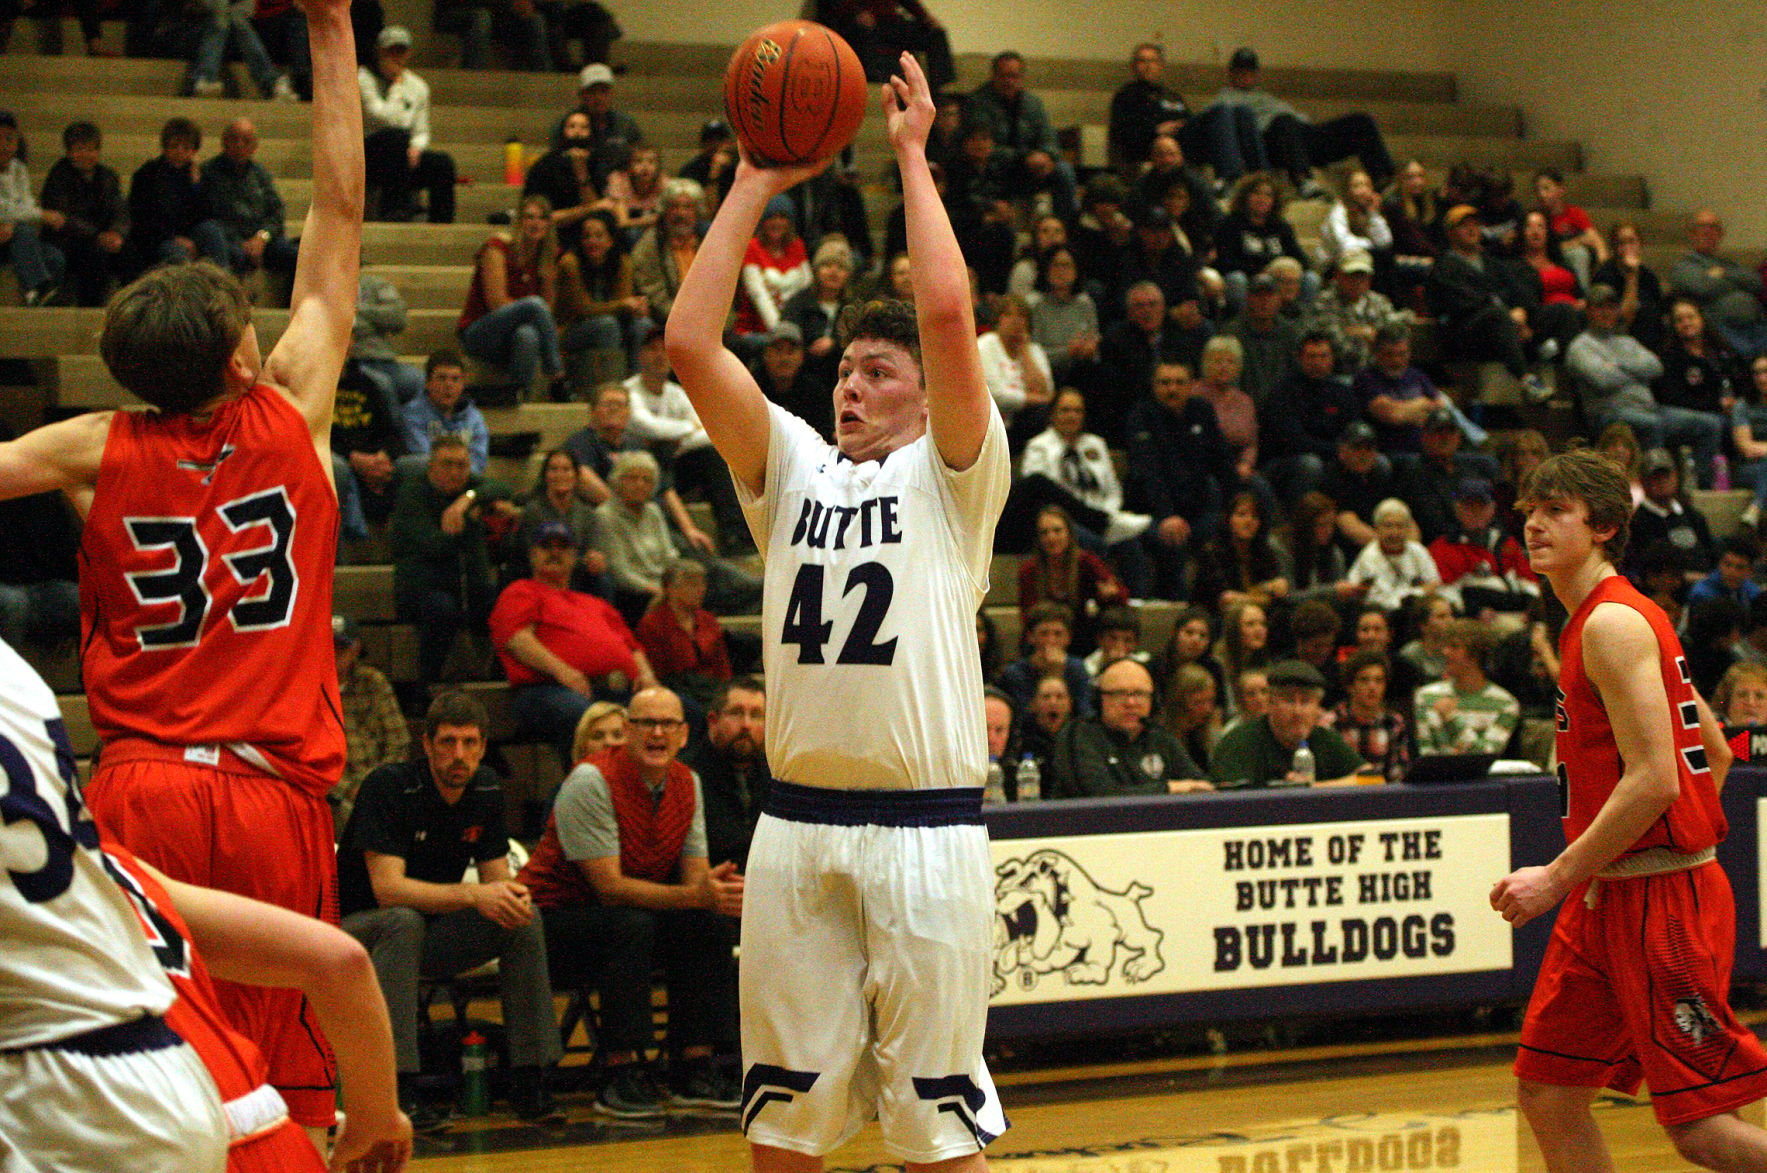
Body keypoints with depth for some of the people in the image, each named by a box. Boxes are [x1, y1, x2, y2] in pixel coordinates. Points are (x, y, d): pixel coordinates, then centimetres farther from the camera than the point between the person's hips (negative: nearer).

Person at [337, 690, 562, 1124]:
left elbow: (497, 876, 2)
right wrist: (473, 895, -40)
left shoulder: (487, 791, 0)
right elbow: (387, 889, -29)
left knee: (525, 919, -16)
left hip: (432, 934, 6)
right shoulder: (388, 787, -20)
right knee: (403, 922, -38)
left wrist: (512, 896, -24)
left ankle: (529, 1076, -15)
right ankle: (396, 1087, -42)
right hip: (359, 928, -6)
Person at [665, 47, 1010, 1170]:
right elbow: (691, 343, 2)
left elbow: (948, 311, -14)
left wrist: (913, 156, -6)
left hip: (924, 823, -4)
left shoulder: (952, 475, 2)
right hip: (799, 824, 4)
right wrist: (757, 182, 2)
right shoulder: (793, 469, 12)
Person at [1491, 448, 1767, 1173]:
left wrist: (1557, 878, -19)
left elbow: (1654, 780, -22)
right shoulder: (1595, 623, 16)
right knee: (1547, 1096, 8)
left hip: (1661, 898, -10)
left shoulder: (1613, 623, -14)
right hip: (1610, 897, 10)